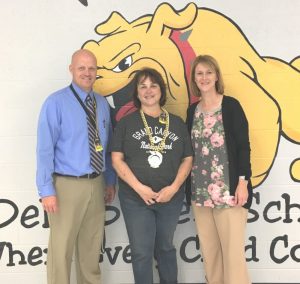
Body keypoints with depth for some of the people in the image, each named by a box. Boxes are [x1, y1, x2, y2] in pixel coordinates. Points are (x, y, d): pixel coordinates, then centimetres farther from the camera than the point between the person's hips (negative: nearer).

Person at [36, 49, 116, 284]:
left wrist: (110, 181, 14)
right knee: (61, 248, 2)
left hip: (97, 184, 6)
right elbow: (45, 149, -13)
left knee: (91, 247, 18)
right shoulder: (56, 103, -10)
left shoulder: (103, 104, 7)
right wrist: (47, 190, -16)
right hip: (67, 185, -5)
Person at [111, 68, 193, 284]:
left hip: (171, 198, 2)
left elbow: (187, 159, 3)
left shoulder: (177, 123, 6)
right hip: (135, 198, -1)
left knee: (165, 248, 18)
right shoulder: (127, 123, 1)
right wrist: (139, 188, -15)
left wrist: (173, 187, -11)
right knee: (141, 252, 5)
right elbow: (117, 159, -5)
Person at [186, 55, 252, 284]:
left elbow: (243, 145, -6)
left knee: (232, 247, -3)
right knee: (208, 247, 10)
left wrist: (243, 181, -13)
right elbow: (190, 150, 13)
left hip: (228, 189, -5)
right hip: (200, 190, 5)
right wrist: (188, 186, 10)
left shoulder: (231, 105, -3)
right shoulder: (193, 110, 11)